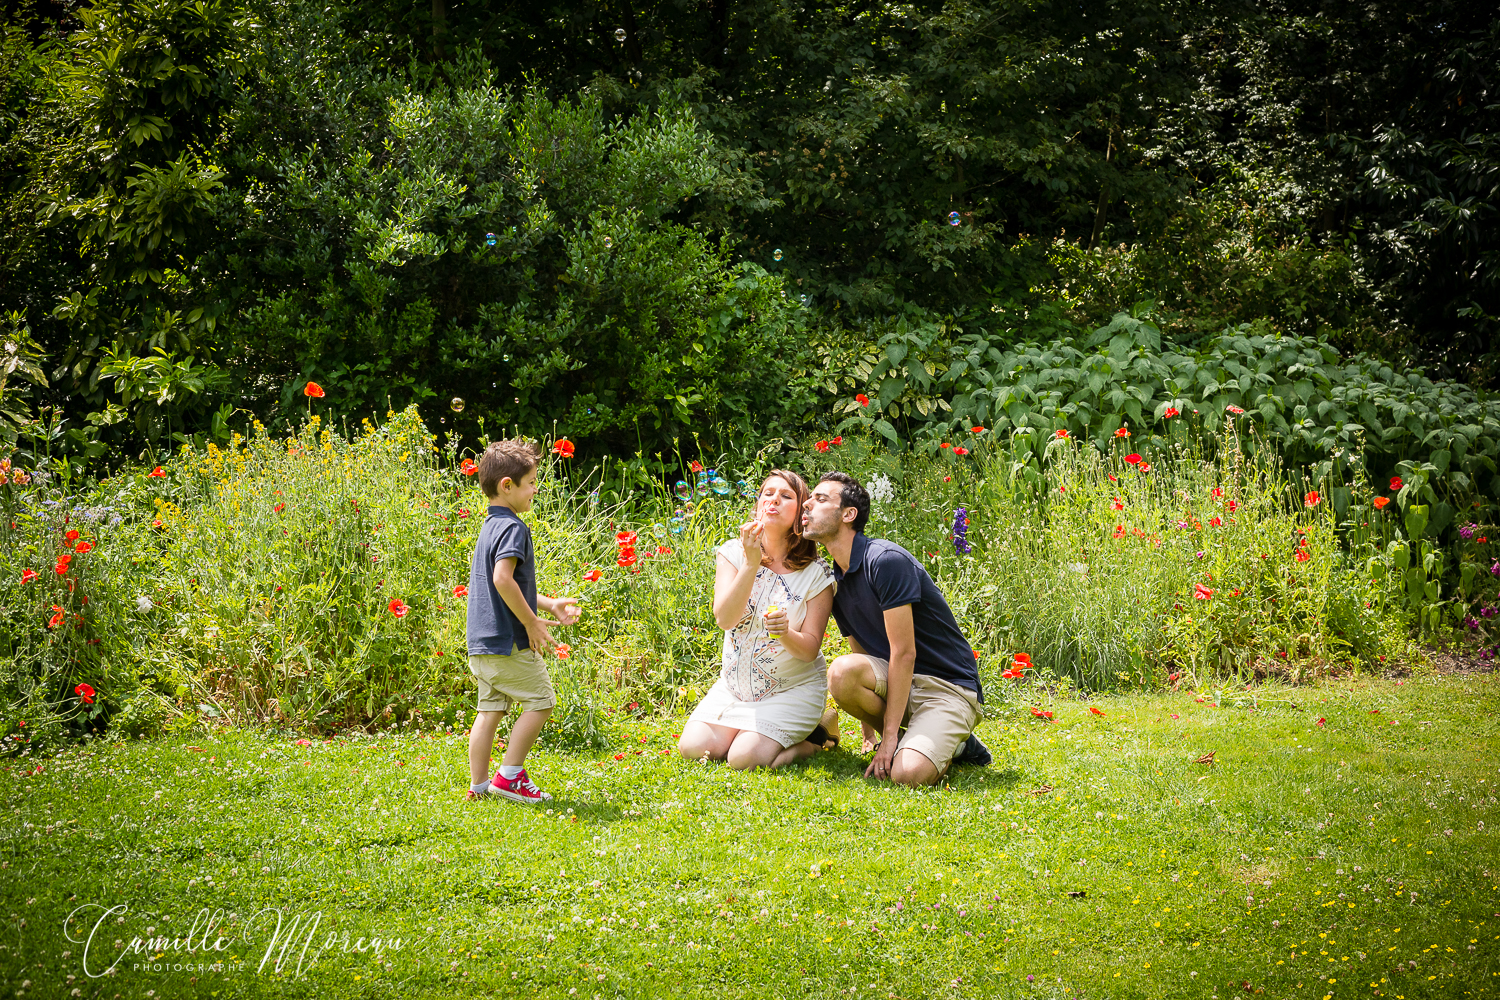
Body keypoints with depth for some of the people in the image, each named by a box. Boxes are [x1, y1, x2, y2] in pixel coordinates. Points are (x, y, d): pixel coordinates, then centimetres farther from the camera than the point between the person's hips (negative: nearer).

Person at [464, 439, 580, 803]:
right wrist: (532, 623, -20)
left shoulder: (490, 527, 16)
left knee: (490, 708, 12)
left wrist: (549, 605, 23)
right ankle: (510, 774, 0)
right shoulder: (512, 528, -15)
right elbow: (503, 579, -27)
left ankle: (478, 783, 13)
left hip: (481, 643, 9)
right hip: (509, 642, -9)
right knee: (540, 701, 2)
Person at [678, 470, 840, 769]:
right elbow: (725, 618, -19)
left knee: (745, 758, -22)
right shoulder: (733, 553, -5)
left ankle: (813, 736, 8)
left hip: (793, 688, -4)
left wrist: (786, 634, -36)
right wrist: (751, 564, -30)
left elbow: (809, 649, -13)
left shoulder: (816, 573, -11)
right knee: (692, 747, -13)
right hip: (735, 684, 4)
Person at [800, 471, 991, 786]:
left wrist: (889, 738, -18)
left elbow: (904, 653, -19)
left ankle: (952, 745, 5)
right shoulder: (836, 582, 9)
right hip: (892, 681, 7)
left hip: (947, 687, -7)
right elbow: (862, 656, 13)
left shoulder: (886, 560, -18)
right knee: (842, 671, -26)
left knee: (908, 774, -30)